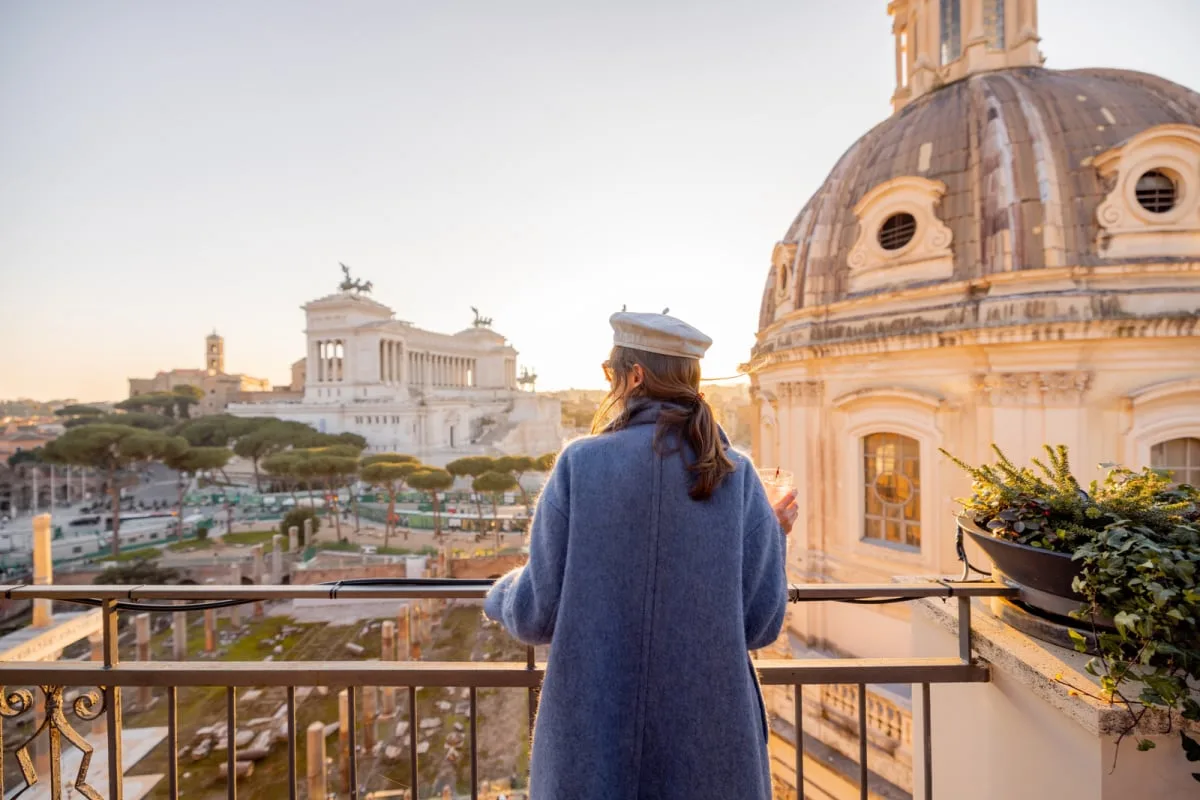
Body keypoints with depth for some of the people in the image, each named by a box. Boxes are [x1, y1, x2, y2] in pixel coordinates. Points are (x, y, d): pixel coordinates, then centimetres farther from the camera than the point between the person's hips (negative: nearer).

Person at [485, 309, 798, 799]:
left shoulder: (579, 464, -14)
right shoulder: (736, 476, -8)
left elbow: (538, 614, -10)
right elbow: (761, 624, -6)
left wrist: (500, 596, 12)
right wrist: (775, 534, 9)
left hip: (594, 734, -1)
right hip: (707, 739, 2)